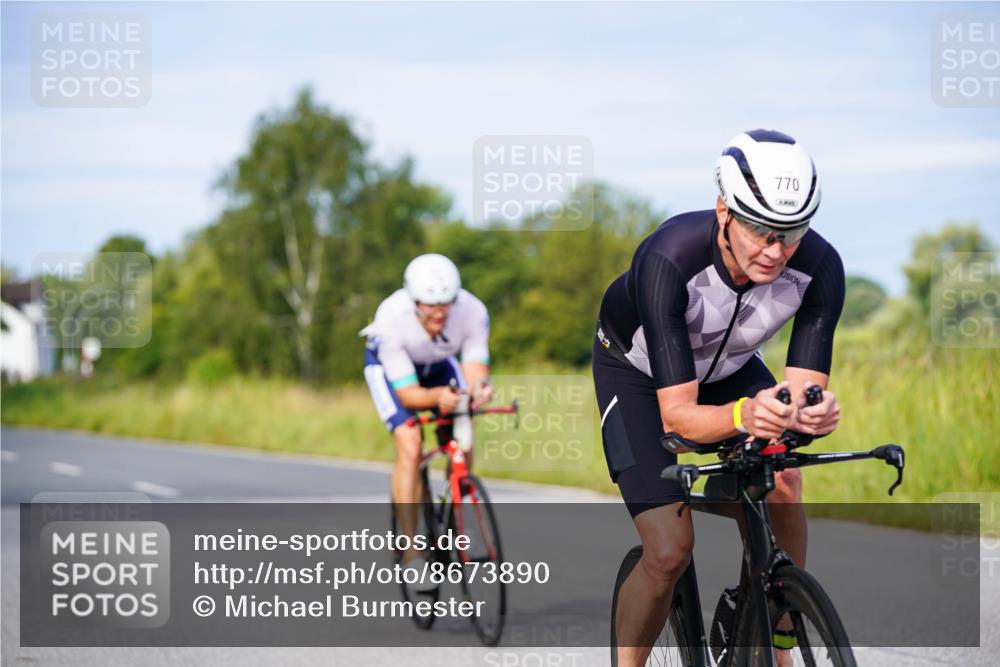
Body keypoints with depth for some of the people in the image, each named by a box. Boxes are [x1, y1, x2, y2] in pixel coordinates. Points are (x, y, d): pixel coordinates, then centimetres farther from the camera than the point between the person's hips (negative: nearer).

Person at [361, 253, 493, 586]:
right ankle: (411, 553, -18)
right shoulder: (391, 319, -39)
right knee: (409, 446, -22)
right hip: (389, 366, -3)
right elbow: (407, 393, -35)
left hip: (438, 365, 3)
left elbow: (475, 370, -30)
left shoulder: (473, 312, -33)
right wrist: (438, 397, -56)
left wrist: (479, 387, -54)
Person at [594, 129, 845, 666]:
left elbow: (803, 390, -29)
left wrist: (813, 412, -53)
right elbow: (677, 415, -41)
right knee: (670, 551, -15)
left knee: (782, 484, -23)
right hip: (638, 368, -3)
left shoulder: (819, 267, -29)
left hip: (729, 365, 3)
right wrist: (743, 415, -61)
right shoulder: (670, 259, -40)